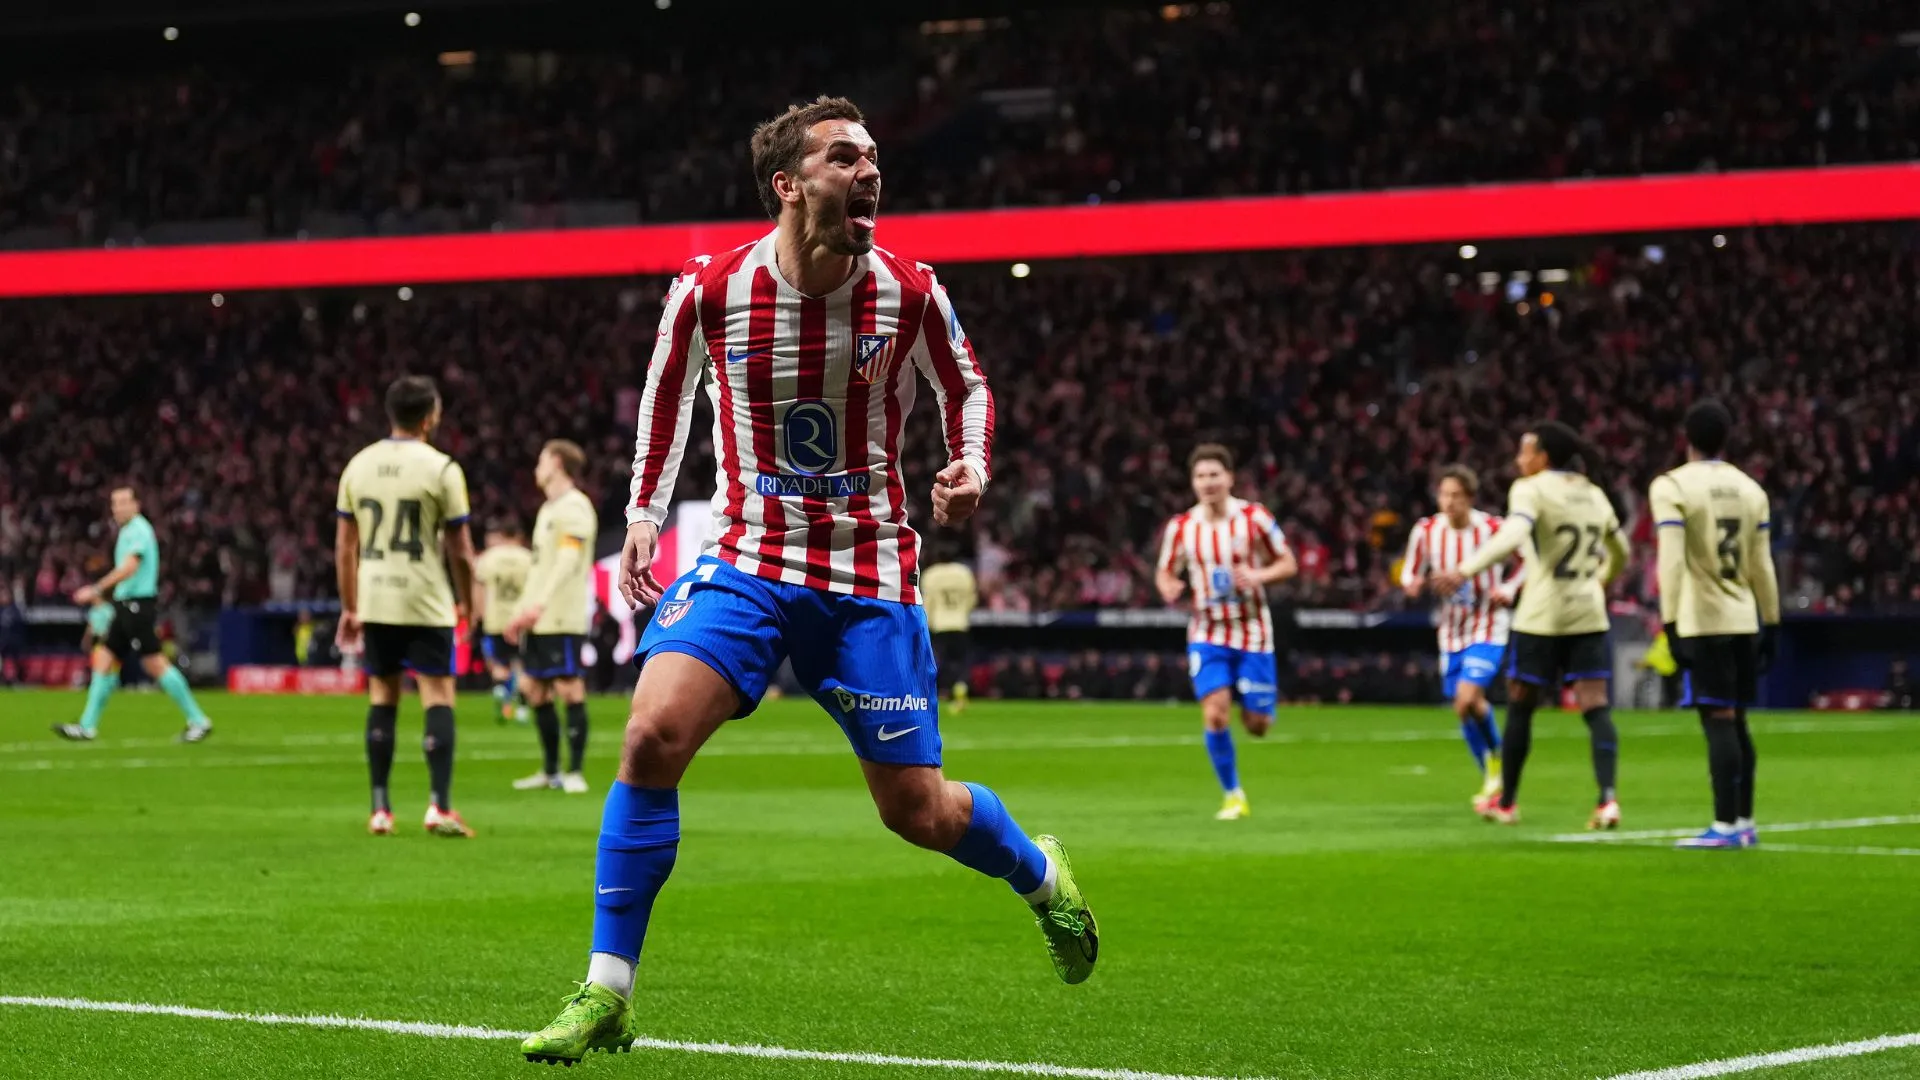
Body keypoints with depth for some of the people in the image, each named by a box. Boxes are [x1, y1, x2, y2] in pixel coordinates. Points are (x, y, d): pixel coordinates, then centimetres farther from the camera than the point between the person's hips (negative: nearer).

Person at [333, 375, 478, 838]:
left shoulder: (359, 466, 5)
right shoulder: (442, 469, -8)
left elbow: (344, 545, 8)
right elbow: (459, 547, -7)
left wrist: (350, 608, 15)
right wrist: (466, 601, 7)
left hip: (375, 603, 4)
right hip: (427, 603, -4)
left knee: (382, 700, 11)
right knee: (438, 698, 0)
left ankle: (380, 810, 11)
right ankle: (439, 807, -9)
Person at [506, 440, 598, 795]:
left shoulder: (575, 507, -8)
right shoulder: (548, 509, 21)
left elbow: (569, 560, -20)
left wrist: (541, 604, -29)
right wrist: (522, 612, 21)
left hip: (562, 619, -10)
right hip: (538, 620, 10)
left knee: (570, 689, -9)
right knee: (535, 690, 9)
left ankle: (574, 772, -7)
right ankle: (550, 771, 16)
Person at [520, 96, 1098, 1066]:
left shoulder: (909, 293, -6)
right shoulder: (710, 291, -8)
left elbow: (965, 386, 13)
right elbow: (665, 393, 12)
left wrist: (970, 465, -6)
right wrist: (643, 512, 7)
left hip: (869, 574, 0)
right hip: (743, 559, 0)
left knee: (917, 809, 2)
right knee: (653, 736, -22)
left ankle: (1042, 877, 38)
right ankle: (605, 996, -13)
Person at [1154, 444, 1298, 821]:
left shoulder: (1254, 518, -7)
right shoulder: (1181, 527, -2)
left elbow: (1288, 563, 0)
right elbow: (1165, 571, 11)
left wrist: (1259, 576, -21)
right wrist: (1168, 586, -13)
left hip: (1252, 633, -1)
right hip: (1207, 633, 1)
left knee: (1257, 726, 0)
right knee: (1215, 715, -16)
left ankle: (1261, 706, 40)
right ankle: (1232, 796, 1)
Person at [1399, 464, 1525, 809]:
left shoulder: (1494, 529, -14)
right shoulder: (1425, 531, -6)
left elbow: (1526, 561, 3)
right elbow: (1410, 572, 6)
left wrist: (1509, 588, -14)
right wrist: (1412, 584, -18)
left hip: (1488, 628, -4)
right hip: (1451, 630, 4)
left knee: (1467, 699, -21)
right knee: (1466, 709, 9)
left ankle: (1497, 757, 5)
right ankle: (1492, 780, 29)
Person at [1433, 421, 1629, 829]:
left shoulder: (1530, 489, -7)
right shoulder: (1594, 494, 12)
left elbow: (1512, 536, -26)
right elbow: (1620, 553, 24)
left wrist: (1464, 571, -34)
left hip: (1541, 617, -4)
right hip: (1589, 615, 4)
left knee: (1520, 706, 9)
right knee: (1596, 707, -2)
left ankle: (1505, 801, 19)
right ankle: (1608, 798, -19)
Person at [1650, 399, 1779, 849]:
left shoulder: (1672, 488, -7)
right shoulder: (1751, 490, 9)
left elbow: (1671, 563, -14)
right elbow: (1762, 567, 11)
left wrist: (1670, 624, -12)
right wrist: (1770, 623, 17)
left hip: (1703, 623, -5)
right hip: (1743, 621, 5)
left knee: (1719, 721, -7)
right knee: (1736, 721, 13)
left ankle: (1726, 826, -9)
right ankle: (1745, 823, 16)